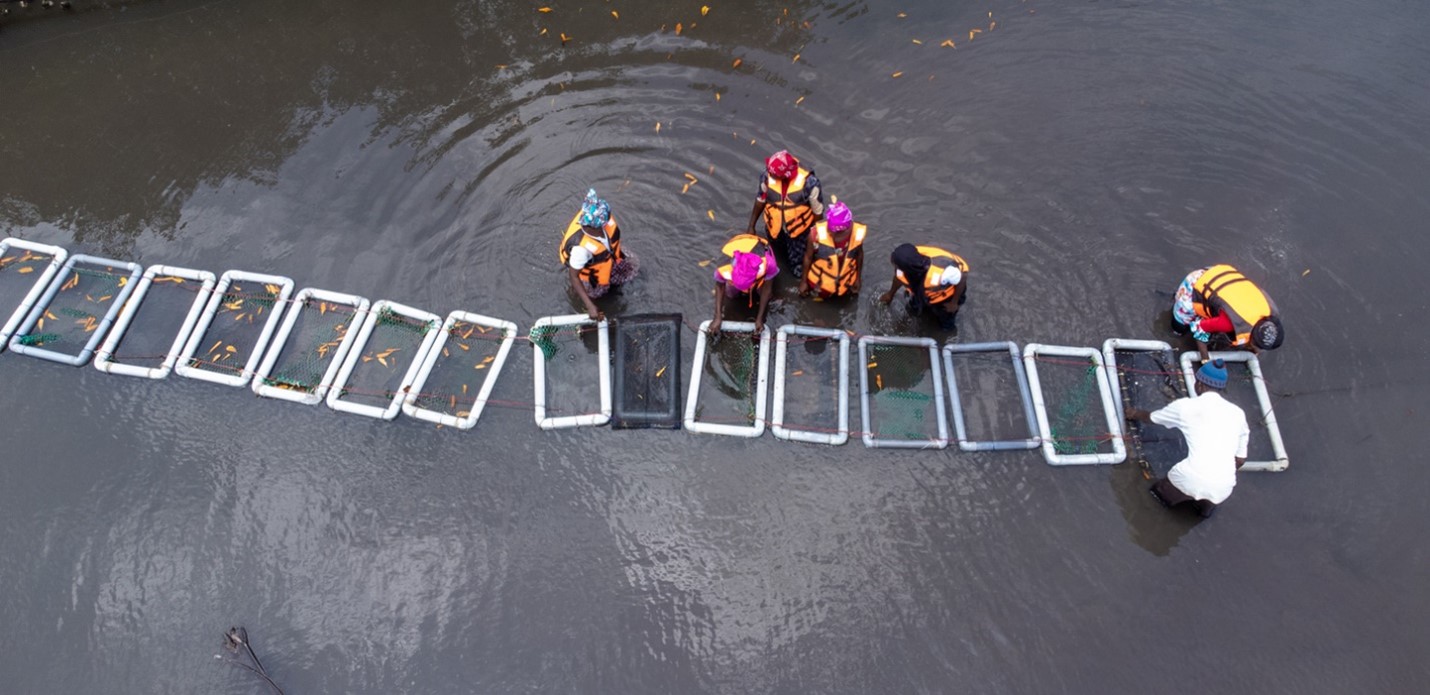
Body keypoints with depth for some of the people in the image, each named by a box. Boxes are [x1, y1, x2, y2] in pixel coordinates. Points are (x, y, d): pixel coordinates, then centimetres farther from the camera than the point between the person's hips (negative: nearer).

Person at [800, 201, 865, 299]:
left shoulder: (857, 232, -31)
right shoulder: (818, 233, -35)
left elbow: (859, 255, -7)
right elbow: (808, 257, -16)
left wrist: (858, 279, 5)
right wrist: (804, 282, -4)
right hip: (820, 281, -1)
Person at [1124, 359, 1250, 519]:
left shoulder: (1185, 406, 7)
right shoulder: (1237, 413, 13)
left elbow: (1151, 417, 28)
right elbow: (1240, 458, 20)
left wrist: (1134, 414, 50)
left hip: (1192, 481, -2)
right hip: (1223, 489, 3)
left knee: (1161, 490, 30)